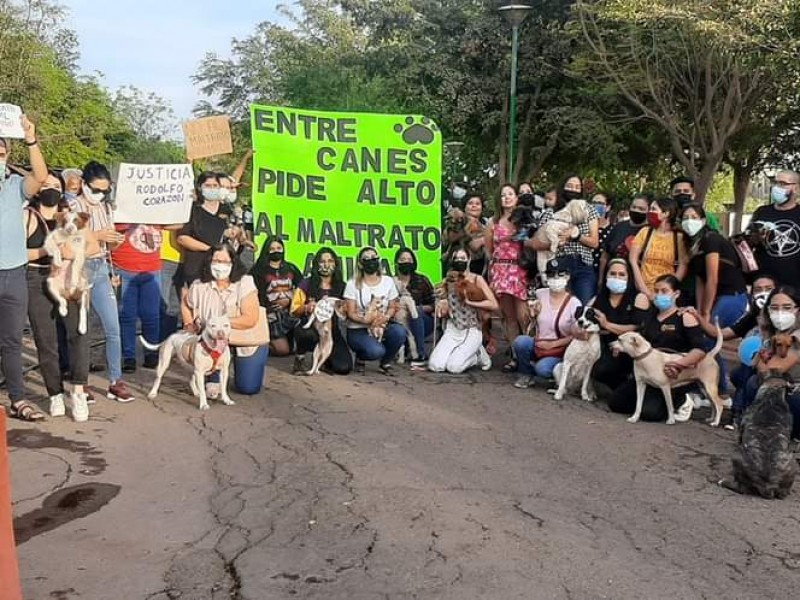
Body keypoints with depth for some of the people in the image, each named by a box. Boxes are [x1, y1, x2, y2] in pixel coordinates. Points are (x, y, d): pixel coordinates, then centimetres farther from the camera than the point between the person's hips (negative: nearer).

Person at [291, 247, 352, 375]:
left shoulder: (341, 286, 6)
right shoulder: (306, 284, -1)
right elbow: (294, 310, -2)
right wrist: (306, 308, -22)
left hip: (331, 331, 3)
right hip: (308, 328, -2)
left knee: (344, 367, -16)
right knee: (309, 334, -42)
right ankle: (300, 358, -7)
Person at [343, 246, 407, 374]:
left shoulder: (388, 281, 4)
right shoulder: (353, 284, -4)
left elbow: (392, 307, 8)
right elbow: (350, 313, -5)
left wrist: (386, 317, -16)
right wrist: (365, 320, -26)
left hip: (382, 327, 3)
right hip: (358, 330, -3)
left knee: (399, 331, -31)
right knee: (376, 351, -34)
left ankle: (385, 362, -1)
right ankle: (360, 357, 7)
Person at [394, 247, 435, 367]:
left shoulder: (422, 280, -3)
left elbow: (432, 305, -2)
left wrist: (419, 308, -19)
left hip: (423, 322, 0)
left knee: (415, 311, -33)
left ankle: (421, 355, -24)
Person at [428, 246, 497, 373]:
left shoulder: (477, 279, -5)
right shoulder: (448, 281, 5)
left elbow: (494, 304, -12)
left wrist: (470, 302, -15)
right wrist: (442, 310, -8)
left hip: (472, 331, -4)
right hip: (452, 330, 4)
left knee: (454, 367, -19)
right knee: (435, 366, -14)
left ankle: (478, 355, 11)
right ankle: (459, 353, 16)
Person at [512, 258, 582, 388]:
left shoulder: (574, 303, -10)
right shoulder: (540, 294, 1)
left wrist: (552, 344, -15)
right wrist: (533, 315, -9)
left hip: (559, 350, -4)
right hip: (537, 345, 4)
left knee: (542, 369, -32)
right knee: (520, 342, -28)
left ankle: (559, 372, 5)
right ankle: (526, 375, -2)